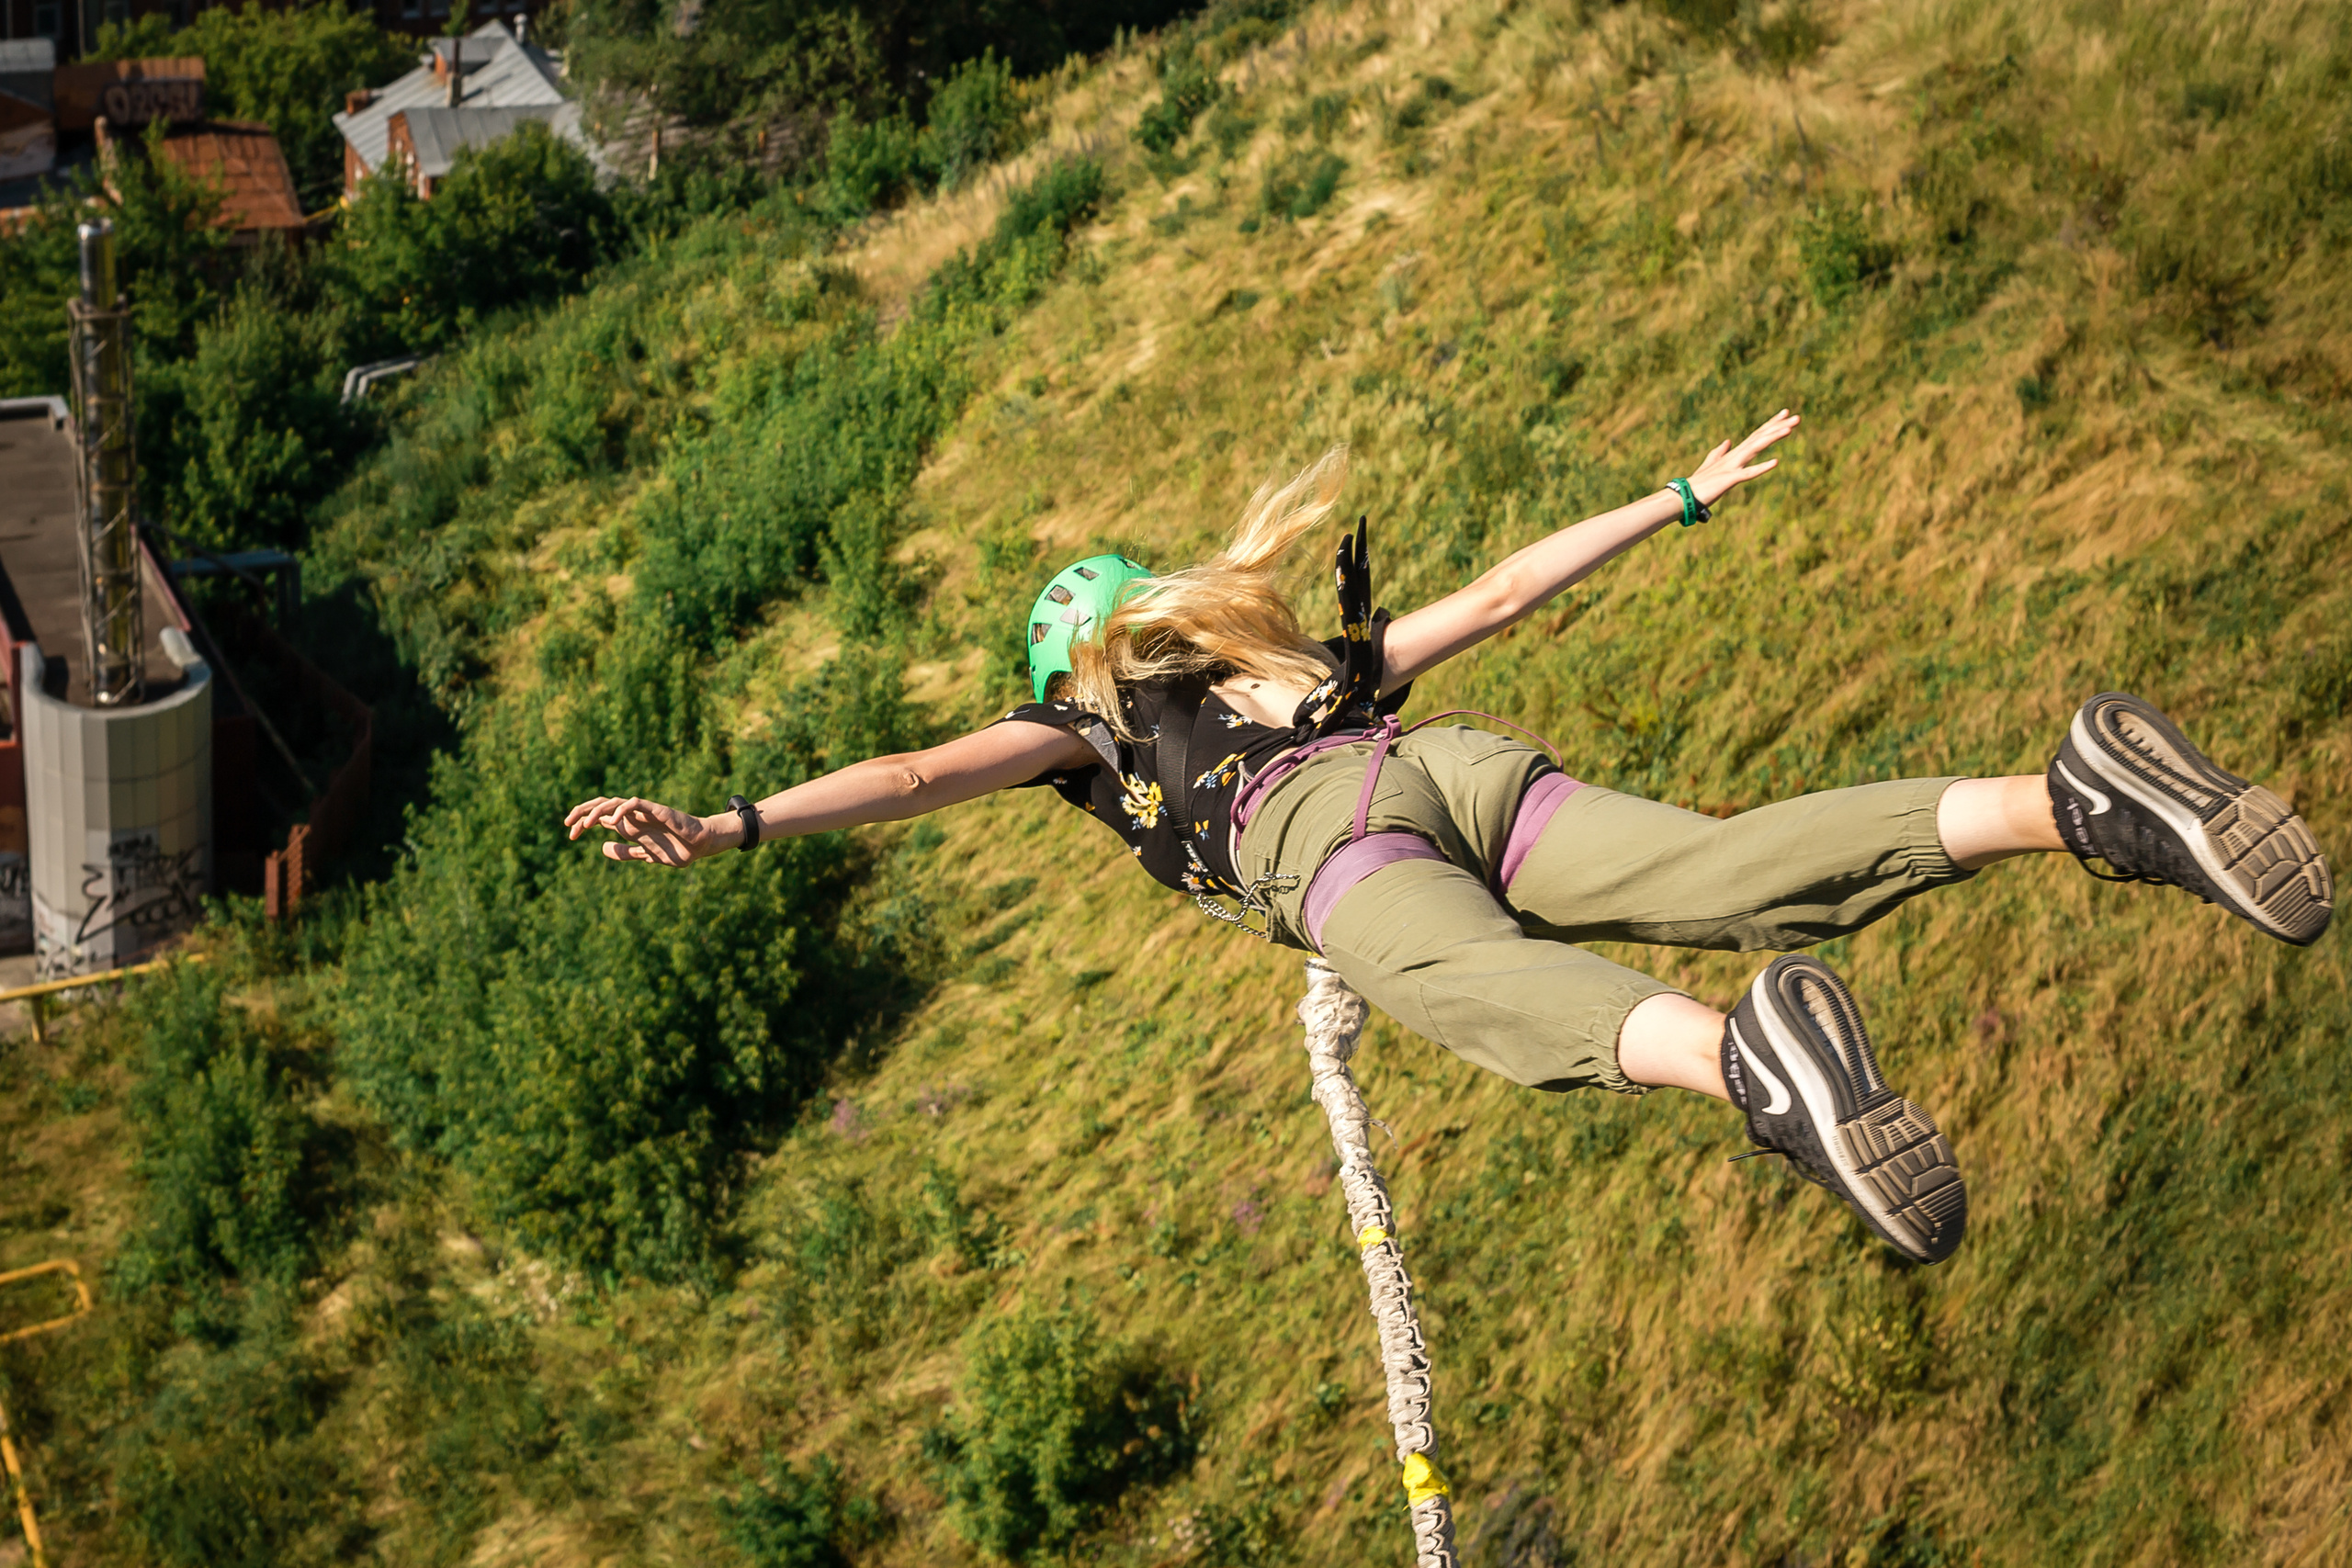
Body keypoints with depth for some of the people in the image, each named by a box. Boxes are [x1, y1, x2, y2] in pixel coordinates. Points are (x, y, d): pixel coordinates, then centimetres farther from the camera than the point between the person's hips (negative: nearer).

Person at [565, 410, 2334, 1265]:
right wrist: (1682, 495, 45)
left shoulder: (1085, 728, 33)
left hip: (1338, 845, -4)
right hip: (1465, 770, 4)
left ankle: (1750, 1055, -66)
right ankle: (2070, 801, -43)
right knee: (1736, 865, -19)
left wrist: (726, 822, 16)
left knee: (1511, 994, -33)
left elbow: (918, 772, 21)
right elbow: (1501, 591, 41)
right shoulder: (1310, 662, 43)